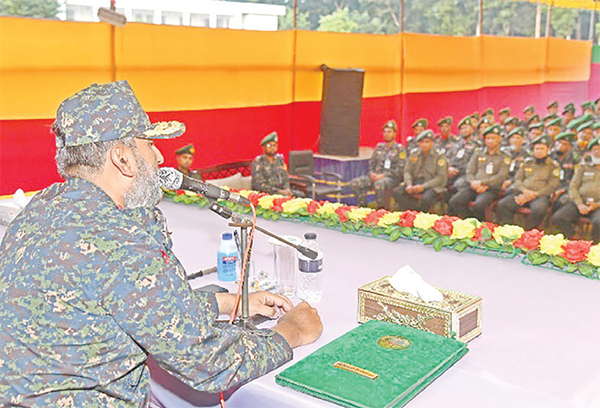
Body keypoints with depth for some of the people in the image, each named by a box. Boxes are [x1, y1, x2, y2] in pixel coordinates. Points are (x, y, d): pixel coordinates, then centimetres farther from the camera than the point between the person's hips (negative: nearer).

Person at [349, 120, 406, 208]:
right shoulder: (379, 147, 17)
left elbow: (400, 169, -8)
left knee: (379, 184, -41)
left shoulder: (399, 149, 0)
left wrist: (383, 175, -15)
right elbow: (371, 163, 22)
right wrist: (372, 173, -1)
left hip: (391, 178, -6)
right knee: (354, 183, -14)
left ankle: (381, 208, -24)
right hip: (376, 176, 6)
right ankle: (363, 206, -5)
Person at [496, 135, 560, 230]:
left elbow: (551, 187, 1)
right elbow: (517, 179, 13)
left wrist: (532, 195, -10)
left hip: (540, 195, -3)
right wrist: (525, 190, -10)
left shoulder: (554, 166, 11)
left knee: (540, 209, -39)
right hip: (522, 193, 3)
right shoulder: (527, 162, 21)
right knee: (502, 205, -26)